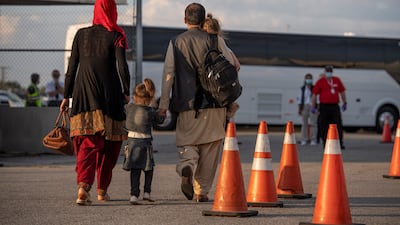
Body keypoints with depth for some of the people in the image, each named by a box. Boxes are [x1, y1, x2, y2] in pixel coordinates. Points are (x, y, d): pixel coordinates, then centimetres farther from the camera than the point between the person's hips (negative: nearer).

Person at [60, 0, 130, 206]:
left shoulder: (81, 34, 8)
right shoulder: (115, 36, -1)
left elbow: (72, 67, 9)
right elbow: (122, 66, -10)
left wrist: (66, 96, 14)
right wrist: (126, 92, -2)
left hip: (83, 94, 2)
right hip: (109, 94, -2)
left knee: (87, 143, -4)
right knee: (109, 143, 13)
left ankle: (83, 185, -27)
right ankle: (102, 189, 20)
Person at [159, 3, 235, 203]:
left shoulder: (176, 42, 3)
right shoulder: (215, 41, 1)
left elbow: (168, 73, -2)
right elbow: (231, 66, 3)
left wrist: (164, 102, -2)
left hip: (186, 104, 0)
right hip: (213, 103, 0)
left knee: (187, 142, 7)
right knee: (210, 148, 9)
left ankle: (186, 167, -25)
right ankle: (202, 190, 8)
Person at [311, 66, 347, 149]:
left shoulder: (337, 80, 12)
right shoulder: (320, 82, 1)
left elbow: (342, 91, 21)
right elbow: (314, 94, 0)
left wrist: (344, 103, 20)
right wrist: (313, 106, -4)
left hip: (335, 106, 2)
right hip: (324, 107, -2)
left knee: (338, 125, -3)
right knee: (324, 127, 1)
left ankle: (340, 143, -1)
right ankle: (325, 143, 10)